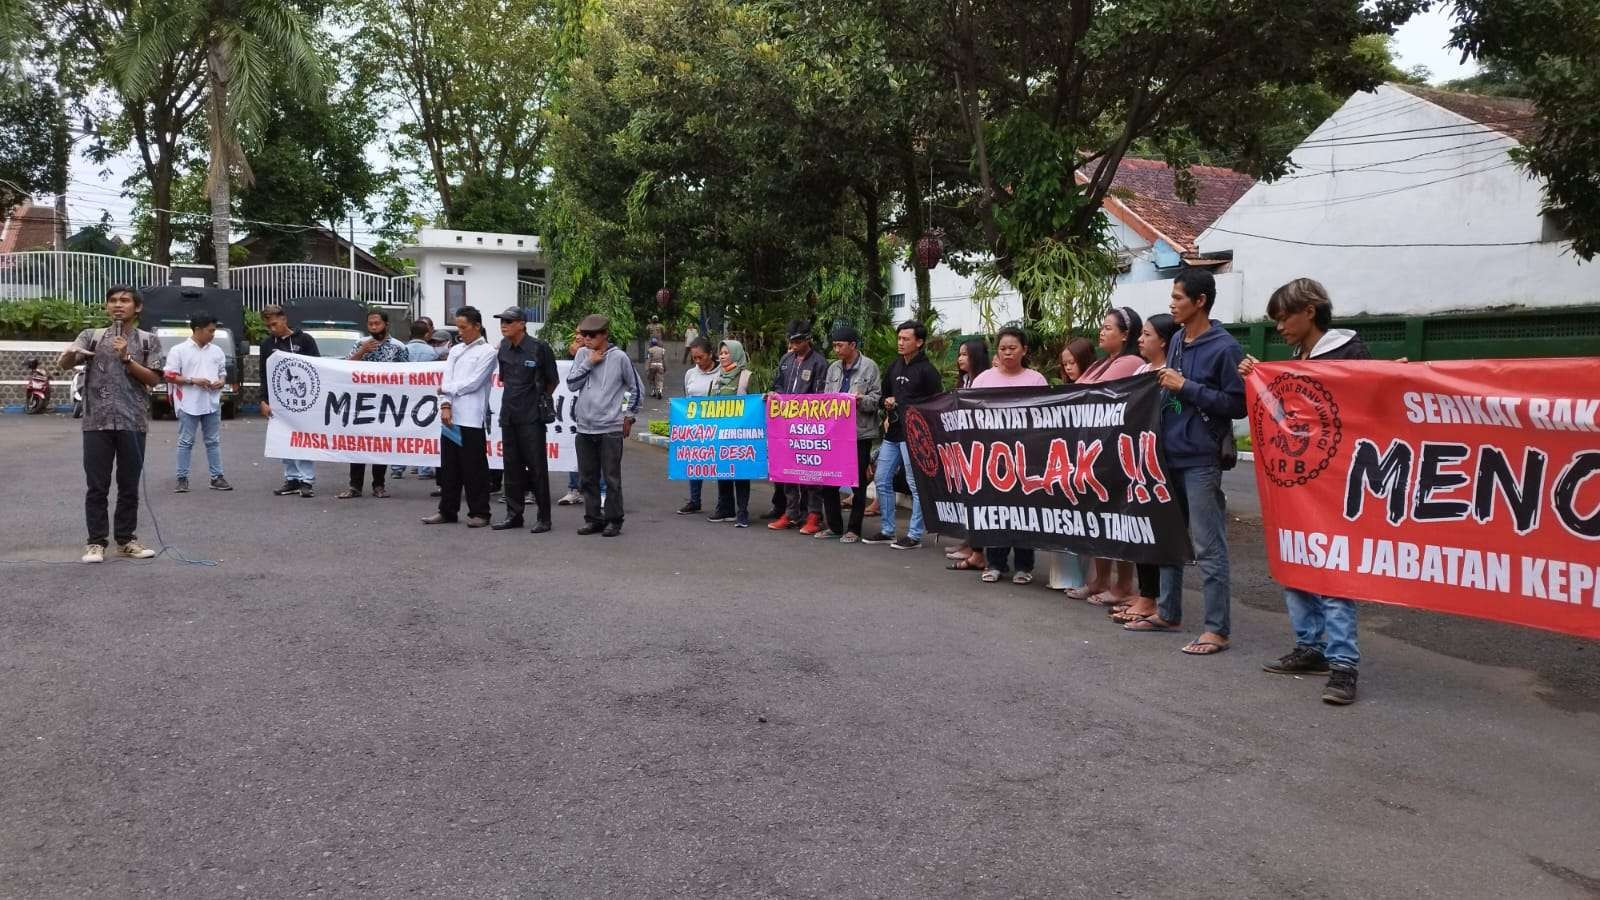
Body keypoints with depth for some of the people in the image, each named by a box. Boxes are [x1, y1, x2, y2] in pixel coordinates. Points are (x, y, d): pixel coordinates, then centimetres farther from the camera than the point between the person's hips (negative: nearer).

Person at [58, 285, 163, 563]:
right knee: (96, 486, 2)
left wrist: (127, 359, -13)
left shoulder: (149, 340, 6)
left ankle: (126, 540, 16)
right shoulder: (92, 335, 8)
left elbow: (154, 379, -1)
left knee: (129, 486, 6)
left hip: (132, 422, 0)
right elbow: (62, 364, -3)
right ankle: (96, 542, 9)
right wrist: (70, 353, -26)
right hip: (97, 422, 0)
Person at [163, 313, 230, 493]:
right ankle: (182, 479, 7)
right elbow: (170, 376, -5)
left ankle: (217, 477, 13)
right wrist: (193, 380, -16)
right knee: (186, 442, 1)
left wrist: (221, 382, -4)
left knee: (213, 441, 8)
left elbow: (222, 372, 18)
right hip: (189, 404, -4)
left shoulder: (217, 351, 10)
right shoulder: (179, 351, -4)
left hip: (212, 403, 4)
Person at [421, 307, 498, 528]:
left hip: (472, 418, -6)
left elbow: (473, 383, -10)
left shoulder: (487, 352, -2)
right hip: (451, 417, 6)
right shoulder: (456, 350, 17)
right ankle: (447, 511, 18)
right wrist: (445, 405, -7)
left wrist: (446, 388, -1)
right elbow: (447, 379, 7)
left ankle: (479, 512, 6)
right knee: (449, 466, 10)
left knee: (474, 468, -1)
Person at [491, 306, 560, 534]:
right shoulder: (503, 347, 8)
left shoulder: (539, 348, -9)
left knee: (537, 467, -3)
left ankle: (544, 517, 4)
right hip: (509, 416, 6)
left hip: (532, 417, -6)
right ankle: (514, 515, 18)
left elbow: (553, 381, 0)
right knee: (512, 466, 10)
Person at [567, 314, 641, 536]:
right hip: (584, 427, 4)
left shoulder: (619, 357, -3)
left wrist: (629, 416, 5)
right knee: (587, 478, 9)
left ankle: (613, 520, 9)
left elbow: (635, 387, 5)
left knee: (611, 477, 0)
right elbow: (571, 384, 0)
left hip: (611, 428, -4)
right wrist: (588, 363, -7)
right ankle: (593, 519, 19)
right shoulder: (582, 356, 7)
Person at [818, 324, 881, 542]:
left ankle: (853, 529, 11)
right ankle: (834, 526, 19)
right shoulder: (833, 368, 14)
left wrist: (861, 400, -24)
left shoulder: (869, 367, -4)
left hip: (860, 432, -6)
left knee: (858, 482, 3)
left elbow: (877, 398, -7)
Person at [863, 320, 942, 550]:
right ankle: (887, 531, 20)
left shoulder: (927, 370, -8)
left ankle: (914, 535, 5)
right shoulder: (894, 367, 14)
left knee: (916, 485, -2)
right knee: (882, 481, 10)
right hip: (892, 433, 8)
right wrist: (887, 402, 3)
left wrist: (905, 406, -13)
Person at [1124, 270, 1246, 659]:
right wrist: (1162, 383, 5)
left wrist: (1186, 387, -17)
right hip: (1169, 453, 8)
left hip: (1201, 460, -8)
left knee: (1208, 547, -4)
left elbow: (1237, 404, -15)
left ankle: (1217, 629, 2)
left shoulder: (1225, 348, -11)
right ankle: (1168, 612, 28)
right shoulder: (1176, 341, 12)